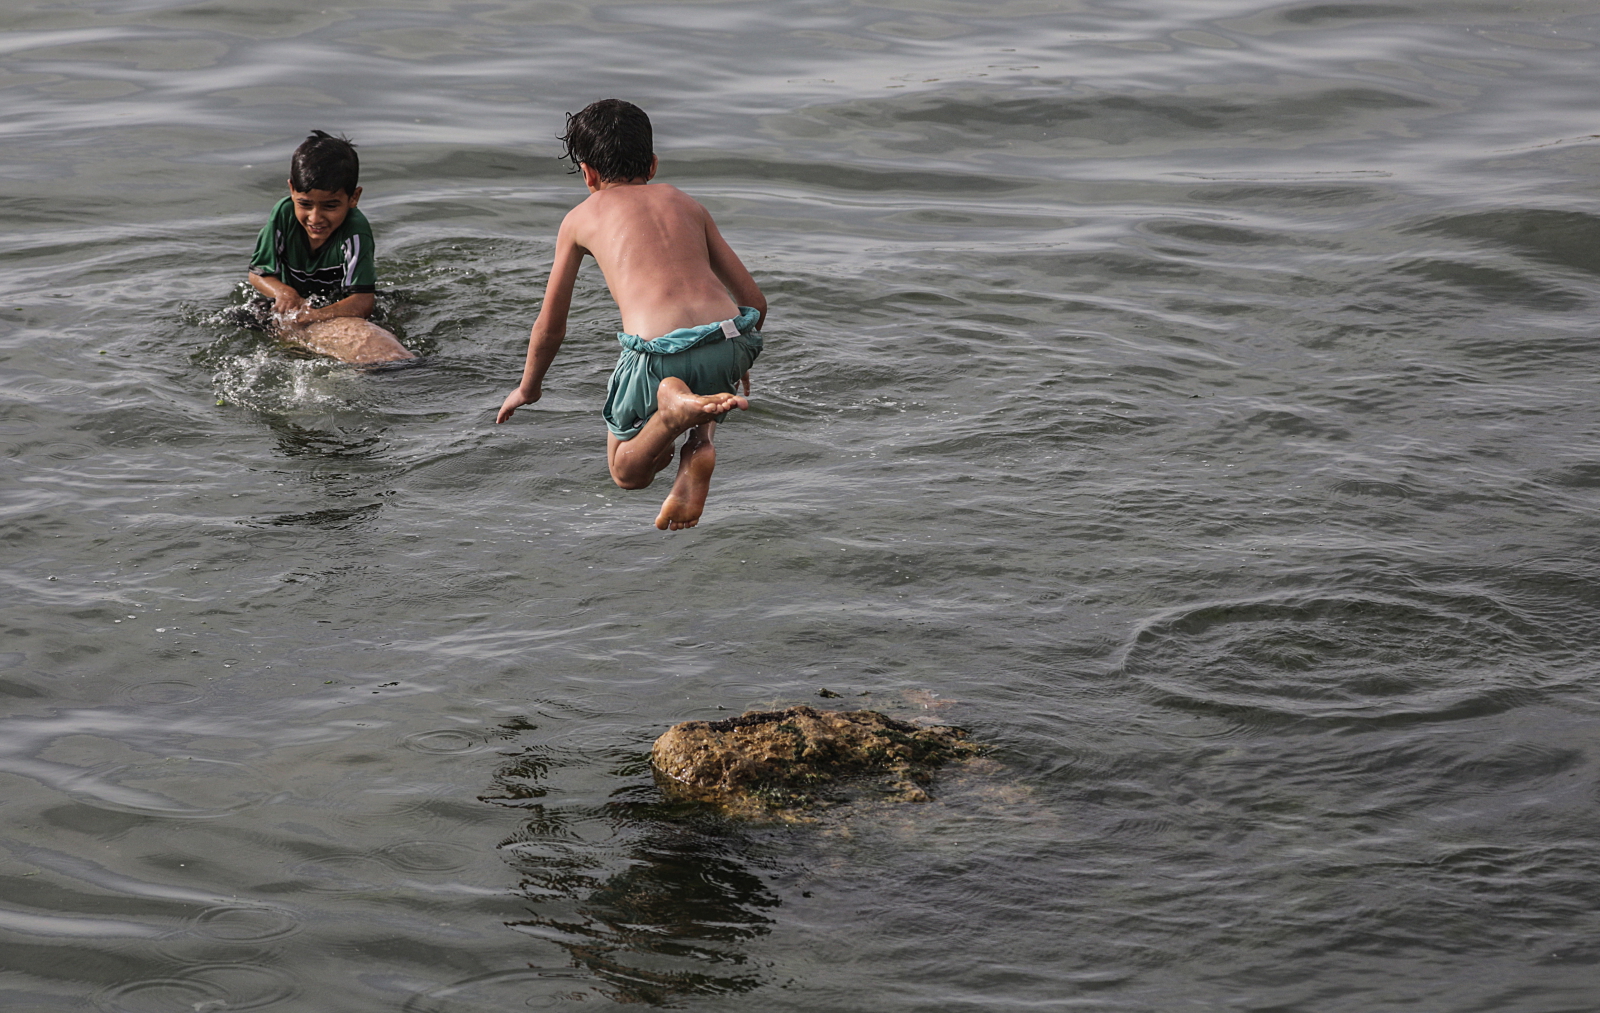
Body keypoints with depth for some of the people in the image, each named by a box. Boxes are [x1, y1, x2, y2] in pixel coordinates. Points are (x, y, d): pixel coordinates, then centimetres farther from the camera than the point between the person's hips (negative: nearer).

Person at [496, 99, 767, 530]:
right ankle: (700, 441, 5)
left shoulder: (579, 218, 19)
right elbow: (755, 301, 24)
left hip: (659, 353, -3)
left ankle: (674, 407, -12)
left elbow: (550, 325, 27)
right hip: (731, 344, 3)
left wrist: (528, 388, 46)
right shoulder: (686, 202, 26)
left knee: (627, 472, 21)